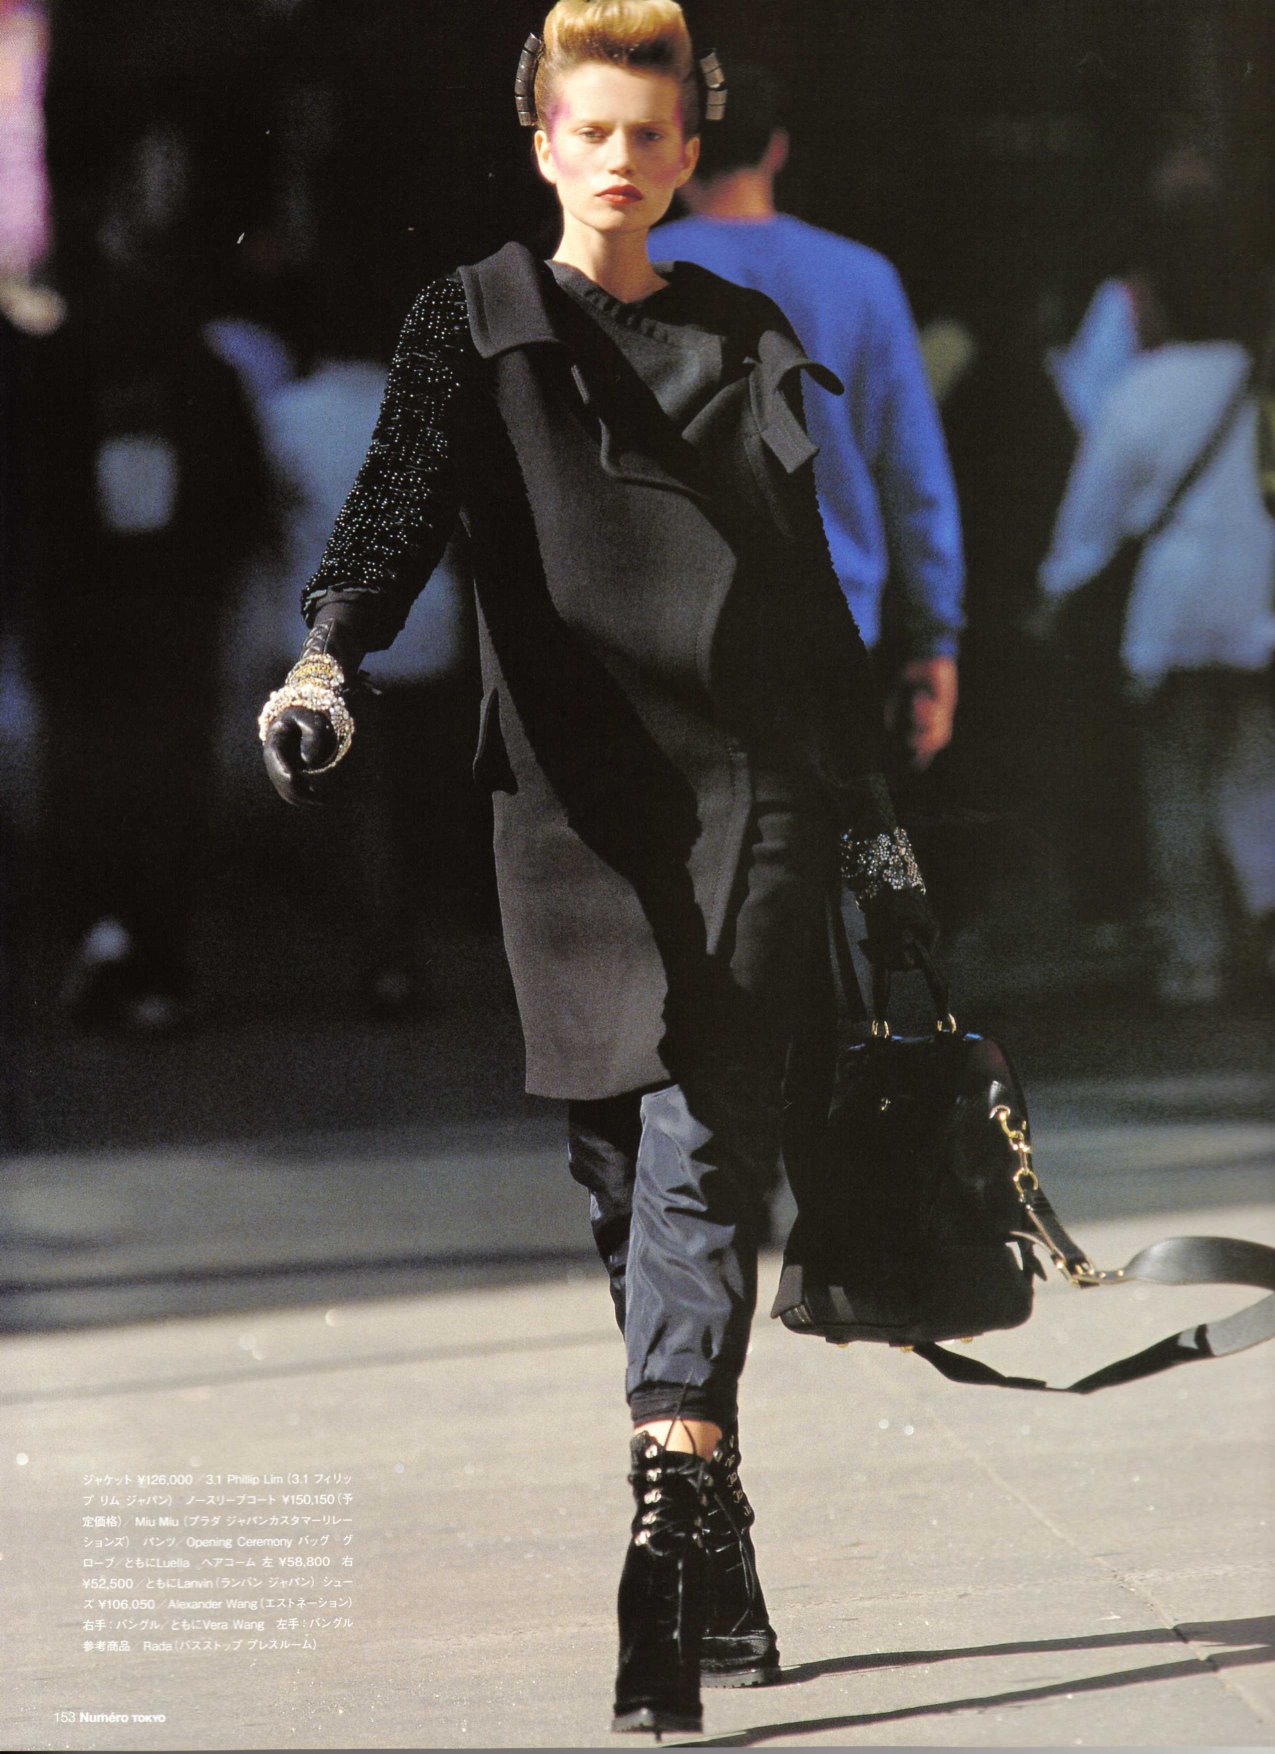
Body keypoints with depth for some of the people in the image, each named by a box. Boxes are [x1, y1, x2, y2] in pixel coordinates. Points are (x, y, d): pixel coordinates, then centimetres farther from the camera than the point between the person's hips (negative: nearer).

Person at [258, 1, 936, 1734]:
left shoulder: (748, 340, 15)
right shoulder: (476, 327, 7)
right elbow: (400, 506, -10)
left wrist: (873, 821, 19)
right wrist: (328, 662, -30)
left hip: (752, 798, 0)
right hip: (577, 807, 0)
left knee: (701, 1155, -13)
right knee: (633, 1183, 5)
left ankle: (667, 1535, -25)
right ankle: (717, 1569, 16)